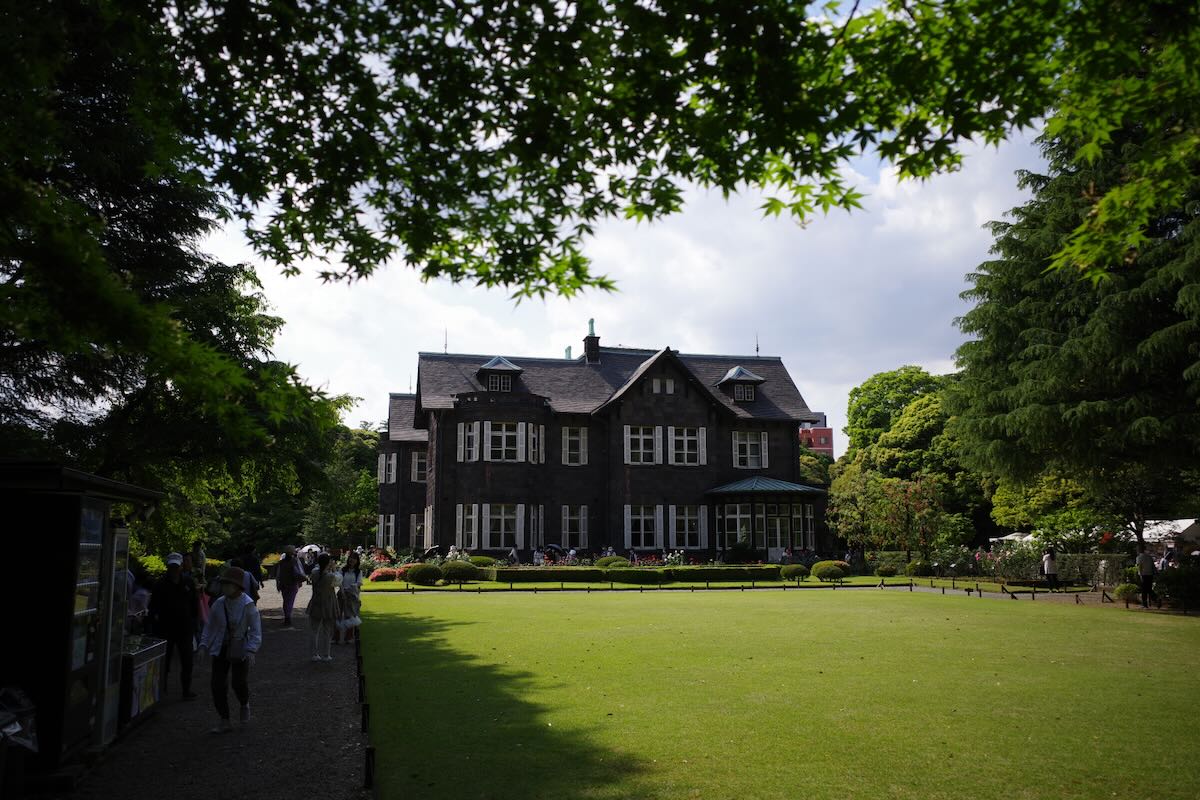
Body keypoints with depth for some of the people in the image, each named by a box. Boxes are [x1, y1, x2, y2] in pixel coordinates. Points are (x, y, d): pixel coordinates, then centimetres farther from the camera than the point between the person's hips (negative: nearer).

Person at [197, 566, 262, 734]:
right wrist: (203, 645, -2)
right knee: (218, 684, 0)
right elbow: (209, 627, 9)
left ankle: (245, 705, 30)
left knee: (239, 683, -6)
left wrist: (251, 651, -26)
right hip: (221, 649, 4)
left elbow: (256, 631, -15)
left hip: (240, 651, -4)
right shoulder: (218, 604, -2)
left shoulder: (248, 605, -14)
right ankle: (225, 722, 14)